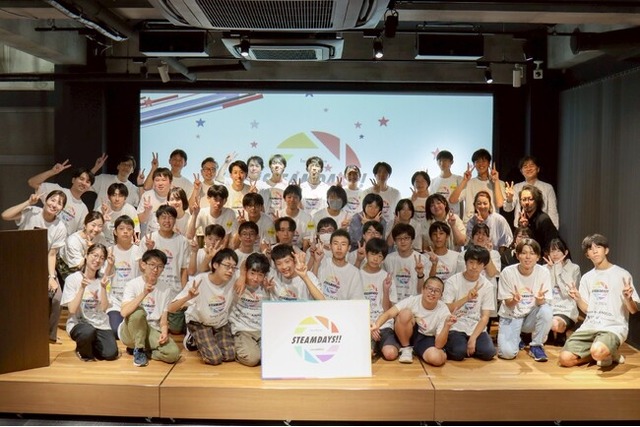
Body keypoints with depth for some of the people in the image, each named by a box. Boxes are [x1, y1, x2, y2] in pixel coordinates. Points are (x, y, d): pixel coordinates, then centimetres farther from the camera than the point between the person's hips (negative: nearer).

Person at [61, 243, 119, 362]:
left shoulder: (102, 280, 5)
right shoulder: (72, 279, -6)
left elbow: (104, 308, -6)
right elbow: (72, 309, -14)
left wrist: (103, 288, -17)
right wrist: (82, 288, -23)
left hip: (100, 324, 4)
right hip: (78, 323, -4)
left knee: (111, 354, -17)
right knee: (88, 331, -39)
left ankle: (90, 343, 16)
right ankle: (83, 350, -2)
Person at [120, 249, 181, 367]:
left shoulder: (165, 288, 0)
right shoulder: (132, 284, -10)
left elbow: (164, 318, 0)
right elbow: (124, 312, -26)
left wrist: (164, 332, -21)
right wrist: (144, 294, -33)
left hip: (152, 332, 2)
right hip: (130, 332, -2)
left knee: (173, 353, -25)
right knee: (138, 312, -34)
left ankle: (143, 350, 2)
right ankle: (139, 349, -14)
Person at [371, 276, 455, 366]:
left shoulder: (444, 311, -18)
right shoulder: (412, 301, -19)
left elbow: (439, 345, -22)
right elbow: (388, 313, -28)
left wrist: (447, 326, -39)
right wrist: (376, 325, -48)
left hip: (426, 339, 0)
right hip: (407, 335, 0)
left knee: (437, 358, -34)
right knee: (405, 313, -31)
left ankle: (416, 350, 1)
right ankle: (406, 348, -8)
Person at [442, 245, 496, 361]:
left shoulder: (487, 286, 1)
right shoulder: (452, 281, -5)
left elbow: (485, 316, -2)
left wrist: (473, 338, -15)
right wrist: (466, 298, -25)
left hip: (476, 329, 3)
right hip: (455, 328, -2)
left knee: (488, 352, -24)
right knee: (458, 353, -30)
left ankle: (468, 347, 6)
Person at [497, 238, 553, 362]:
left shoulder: (543, 273, -12)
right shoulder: (508, 272, -15)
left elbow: (543, 304, -11)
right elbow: (508, 304, -10)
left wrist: (540, 299, -35)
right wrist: (514, 300, -33)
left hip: (531, 316, 1)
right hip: (511, 316, -1)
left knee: (546, 311, -33)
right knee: (507, 352, -25)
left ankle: (536, 346, -8)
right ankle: (516, 340, 14)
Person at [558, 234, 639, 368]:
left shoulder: (622, 275, -3)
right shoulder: (587, 277, 12)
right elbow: (587, 309, 13)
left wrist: (628, 298, -23)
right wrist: (578, 299, -7)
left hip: (613, 327, -5)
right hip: (590, 326, 5)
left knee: (597, 352, -37)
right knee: (564, 359, -16)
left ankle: (612, 352, 0)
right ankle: (602, 353, 8)